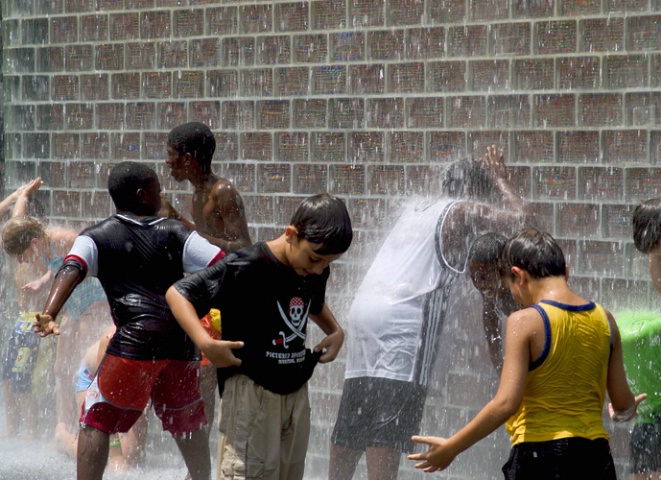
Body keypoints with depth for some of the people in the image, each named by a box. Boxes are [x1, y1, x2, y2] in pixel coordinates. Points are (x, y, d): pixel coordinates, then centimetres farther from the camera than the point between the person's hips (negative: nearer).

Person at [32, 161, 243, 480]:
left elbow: (72, 270, -12)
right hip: (182, 343, 3)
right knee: (187, 424, 23)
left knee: (95, 420, 2)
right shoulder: (174, 233, 11)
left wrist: (48, 314, -24)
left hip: (136, 339, -3)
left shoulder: (97, 237, 7)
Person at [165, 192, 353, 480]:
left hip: (296, 391, 7)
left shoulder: (316, 272, 4)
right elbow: (177, 293, -16)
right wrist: (205, 343, -29)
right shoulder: (247, 267, -18)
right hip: (251, 389, -7)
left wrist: (336, 332, 9)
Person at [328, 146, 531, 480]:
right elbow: (520, 218, 14)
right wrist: (498, 177, 26)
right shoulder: (463, 212, 5)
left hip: (364, 306, 8)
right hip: (403, 318, -8)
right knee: (387, 432, -14)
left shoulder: (415, 209, 26)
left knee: (350, 425, 12)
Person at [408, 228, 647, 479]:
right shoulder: (604, 319, 6)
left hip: (540, 454, -5)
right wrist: (626, 411, 34)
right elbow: (622, 403, 10)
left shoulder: (525, 322, -9)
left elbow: (505, 404, -16)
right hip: (595, 456, 5)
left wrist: (450, 448, -9)